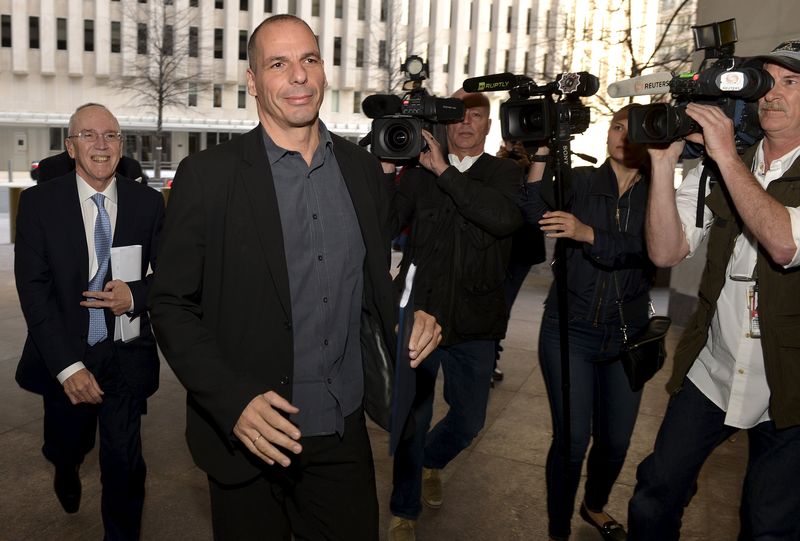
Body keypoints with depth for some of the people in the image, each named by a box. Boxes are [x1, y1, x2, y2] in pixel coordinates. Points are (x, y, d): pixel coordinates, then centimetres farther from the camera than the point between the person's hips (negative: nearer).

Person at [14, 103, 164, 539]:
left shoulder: (148, 202, -3)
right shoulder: (39, 202, -5)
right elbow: (33, 290, -10)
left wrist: (135, 295, -19)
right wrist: (67, 366, -17)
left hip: (125, 357, 0)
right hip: (64, 359, 1)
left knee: (124, 463, 3)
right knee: (66, 447, 21)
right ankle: (67, 472, 59)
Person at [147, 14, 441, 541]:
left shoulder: (364, 169, 3)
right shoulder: (208, 175, -9)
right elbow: (173, 305, -8)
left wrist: (407, 320, -8)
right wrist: (234, 401, -19)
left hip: (346, 433, 3)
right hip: (250, 438, -3)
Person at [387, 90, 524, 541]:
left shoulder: (506, 174, 2)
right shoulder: (419, 172, 3)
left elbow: (505, 217, -20)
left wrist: (444, 170, -21)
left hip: (475, 324, 1)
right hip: (419, 313, -1)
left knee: (470, 419, 16)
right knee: (413, 418, 9)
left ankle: (431, 462, 49)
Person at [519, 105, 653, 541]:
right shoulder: (579, 181, 0)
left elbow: (643, 250, -16)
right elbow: (535, 212, -19)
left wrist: (587, 234, -32)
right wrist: (544, 148, -25)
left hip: (626, 336, 3)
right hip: (569, 330, -2)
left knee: (616, 441, 15)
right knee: (572, 439, -5)